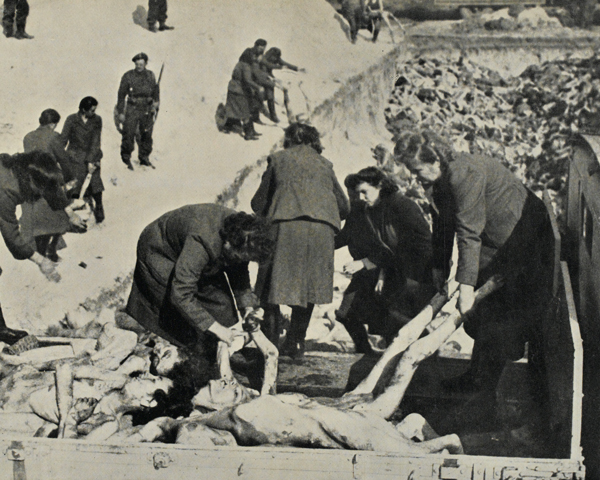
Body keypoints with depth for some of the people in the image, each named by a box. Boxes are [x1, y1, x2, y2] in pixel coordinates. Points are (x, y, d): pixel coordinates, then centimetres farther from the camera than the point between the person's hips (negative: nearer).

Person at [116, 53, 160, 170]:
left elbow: (155, 91, 18)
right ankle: (126, 158, 8)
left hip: (147, 110, 3)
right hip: (132, 109, -3)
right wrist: (120, 112, -3)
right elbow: (121, 94, 0)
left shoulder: (150, 76, 7)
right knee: (129, 135, -7)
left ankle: (144, 158, 23)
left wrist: (156, 102, 2)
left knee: (147, 135, 7)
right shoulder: (128, 76, -4)